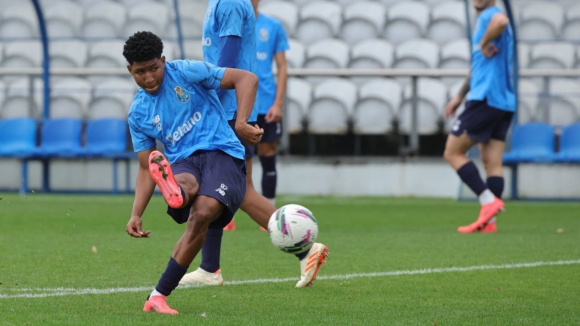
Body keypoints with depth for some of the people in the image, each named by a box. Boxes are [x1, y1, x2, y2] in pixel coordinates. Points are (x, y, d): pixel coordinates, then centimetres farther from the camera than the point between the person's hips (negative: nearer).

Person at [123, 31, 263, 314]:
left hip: (221, 153, -3)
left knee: (202, 214, -31)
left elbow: (246, 79, -2)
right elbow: (146, 168, 16)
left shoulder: (187, 73, 2)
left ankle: (158, 296, -32)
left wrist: (241, 123, -17)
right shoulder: (138, 113, 13)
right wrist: (136, 214, 2)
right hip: (182, 163, 3)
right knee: (184, 184, -38)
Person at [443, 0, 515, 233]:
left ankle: (489, 201, -11)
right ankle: (489, 221, -1)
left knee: (453, 153, -2)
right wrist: (460, 96, 36)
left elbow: (501, 21, -37)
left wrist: (484, 43, -20)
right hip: (504, 103, 9)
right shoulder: (485, 20, 22)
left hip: (486, 99, -9)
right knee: (492, 162, 4)